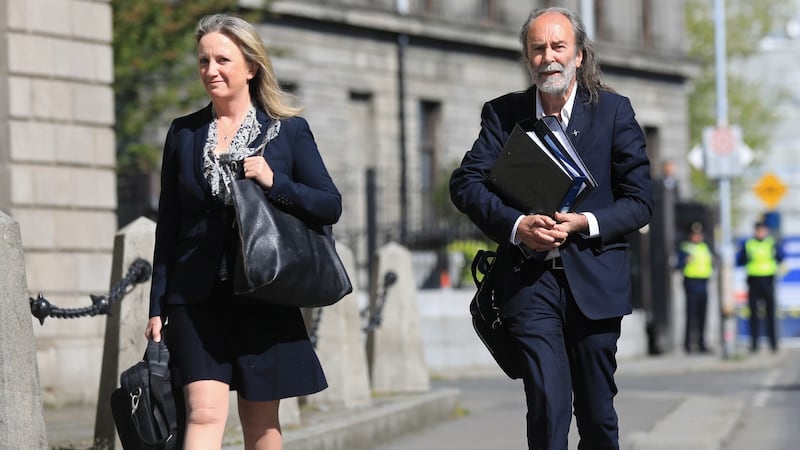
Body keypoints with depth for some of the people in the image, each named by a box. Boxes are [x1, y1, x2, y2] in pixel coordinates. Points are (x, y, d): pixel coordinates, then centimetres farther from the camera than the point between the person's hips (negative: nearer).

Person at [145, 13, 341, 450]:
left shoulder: (289, 130, 4)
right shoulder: (184, 133, 9)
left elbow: (331, 205, 1)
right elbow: (168, 226, 12)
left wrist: (275, 182, -16)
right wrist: (157, 307, 9)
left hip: (263, 295, 0)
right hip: (197, 297, 1)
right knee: (205, 411, -14)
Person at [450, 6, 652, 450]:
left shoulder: (614, 111, 3)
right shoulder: (503, 113, 6)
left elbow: (640, 201, 2)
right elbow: (464, 182, 0)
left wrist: (586, 223, -15)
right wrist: (516, 225, -16)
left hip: (594, 280, 0)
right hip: (529, 279, 0)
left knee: (597, 414, 8)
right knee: (547, 407, -13)